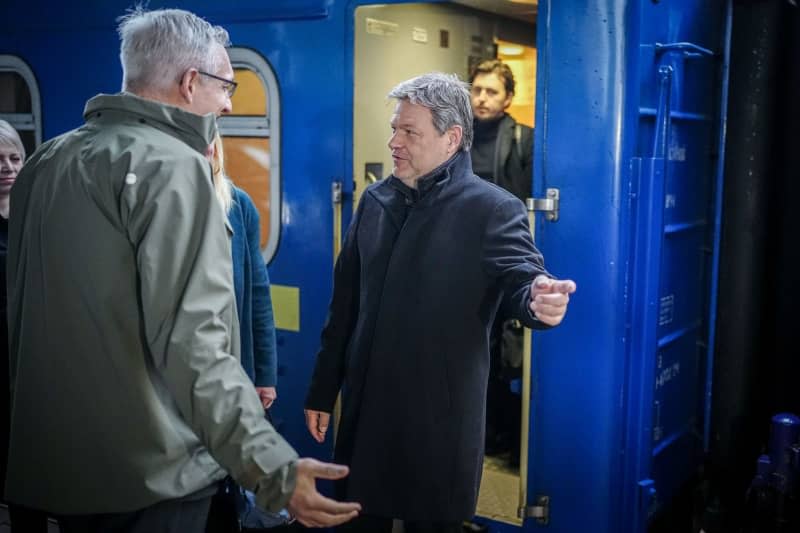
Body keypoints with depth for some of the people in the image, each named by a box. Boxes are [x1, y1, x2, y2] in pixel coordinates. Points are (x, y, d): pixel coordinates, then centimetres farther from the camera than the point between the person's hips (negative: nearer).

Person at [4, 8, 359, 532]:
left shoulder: (47, 161, 9)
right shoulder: (171, 165, -17)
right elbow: (190, 340, -28)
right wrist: (270, 467, -32)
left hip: (54, 457, 8)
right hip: (148, 470, -8)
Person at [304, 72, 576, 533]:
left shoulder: (492, 209, -9)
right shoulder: (375, 200, 7)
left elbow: (526, 280, -21)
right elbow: (346, 304, 10)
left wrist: (539, 300, -46)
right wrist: (323, 392, 11)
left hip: (440, 421, -5)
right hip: (365, 410, 5)